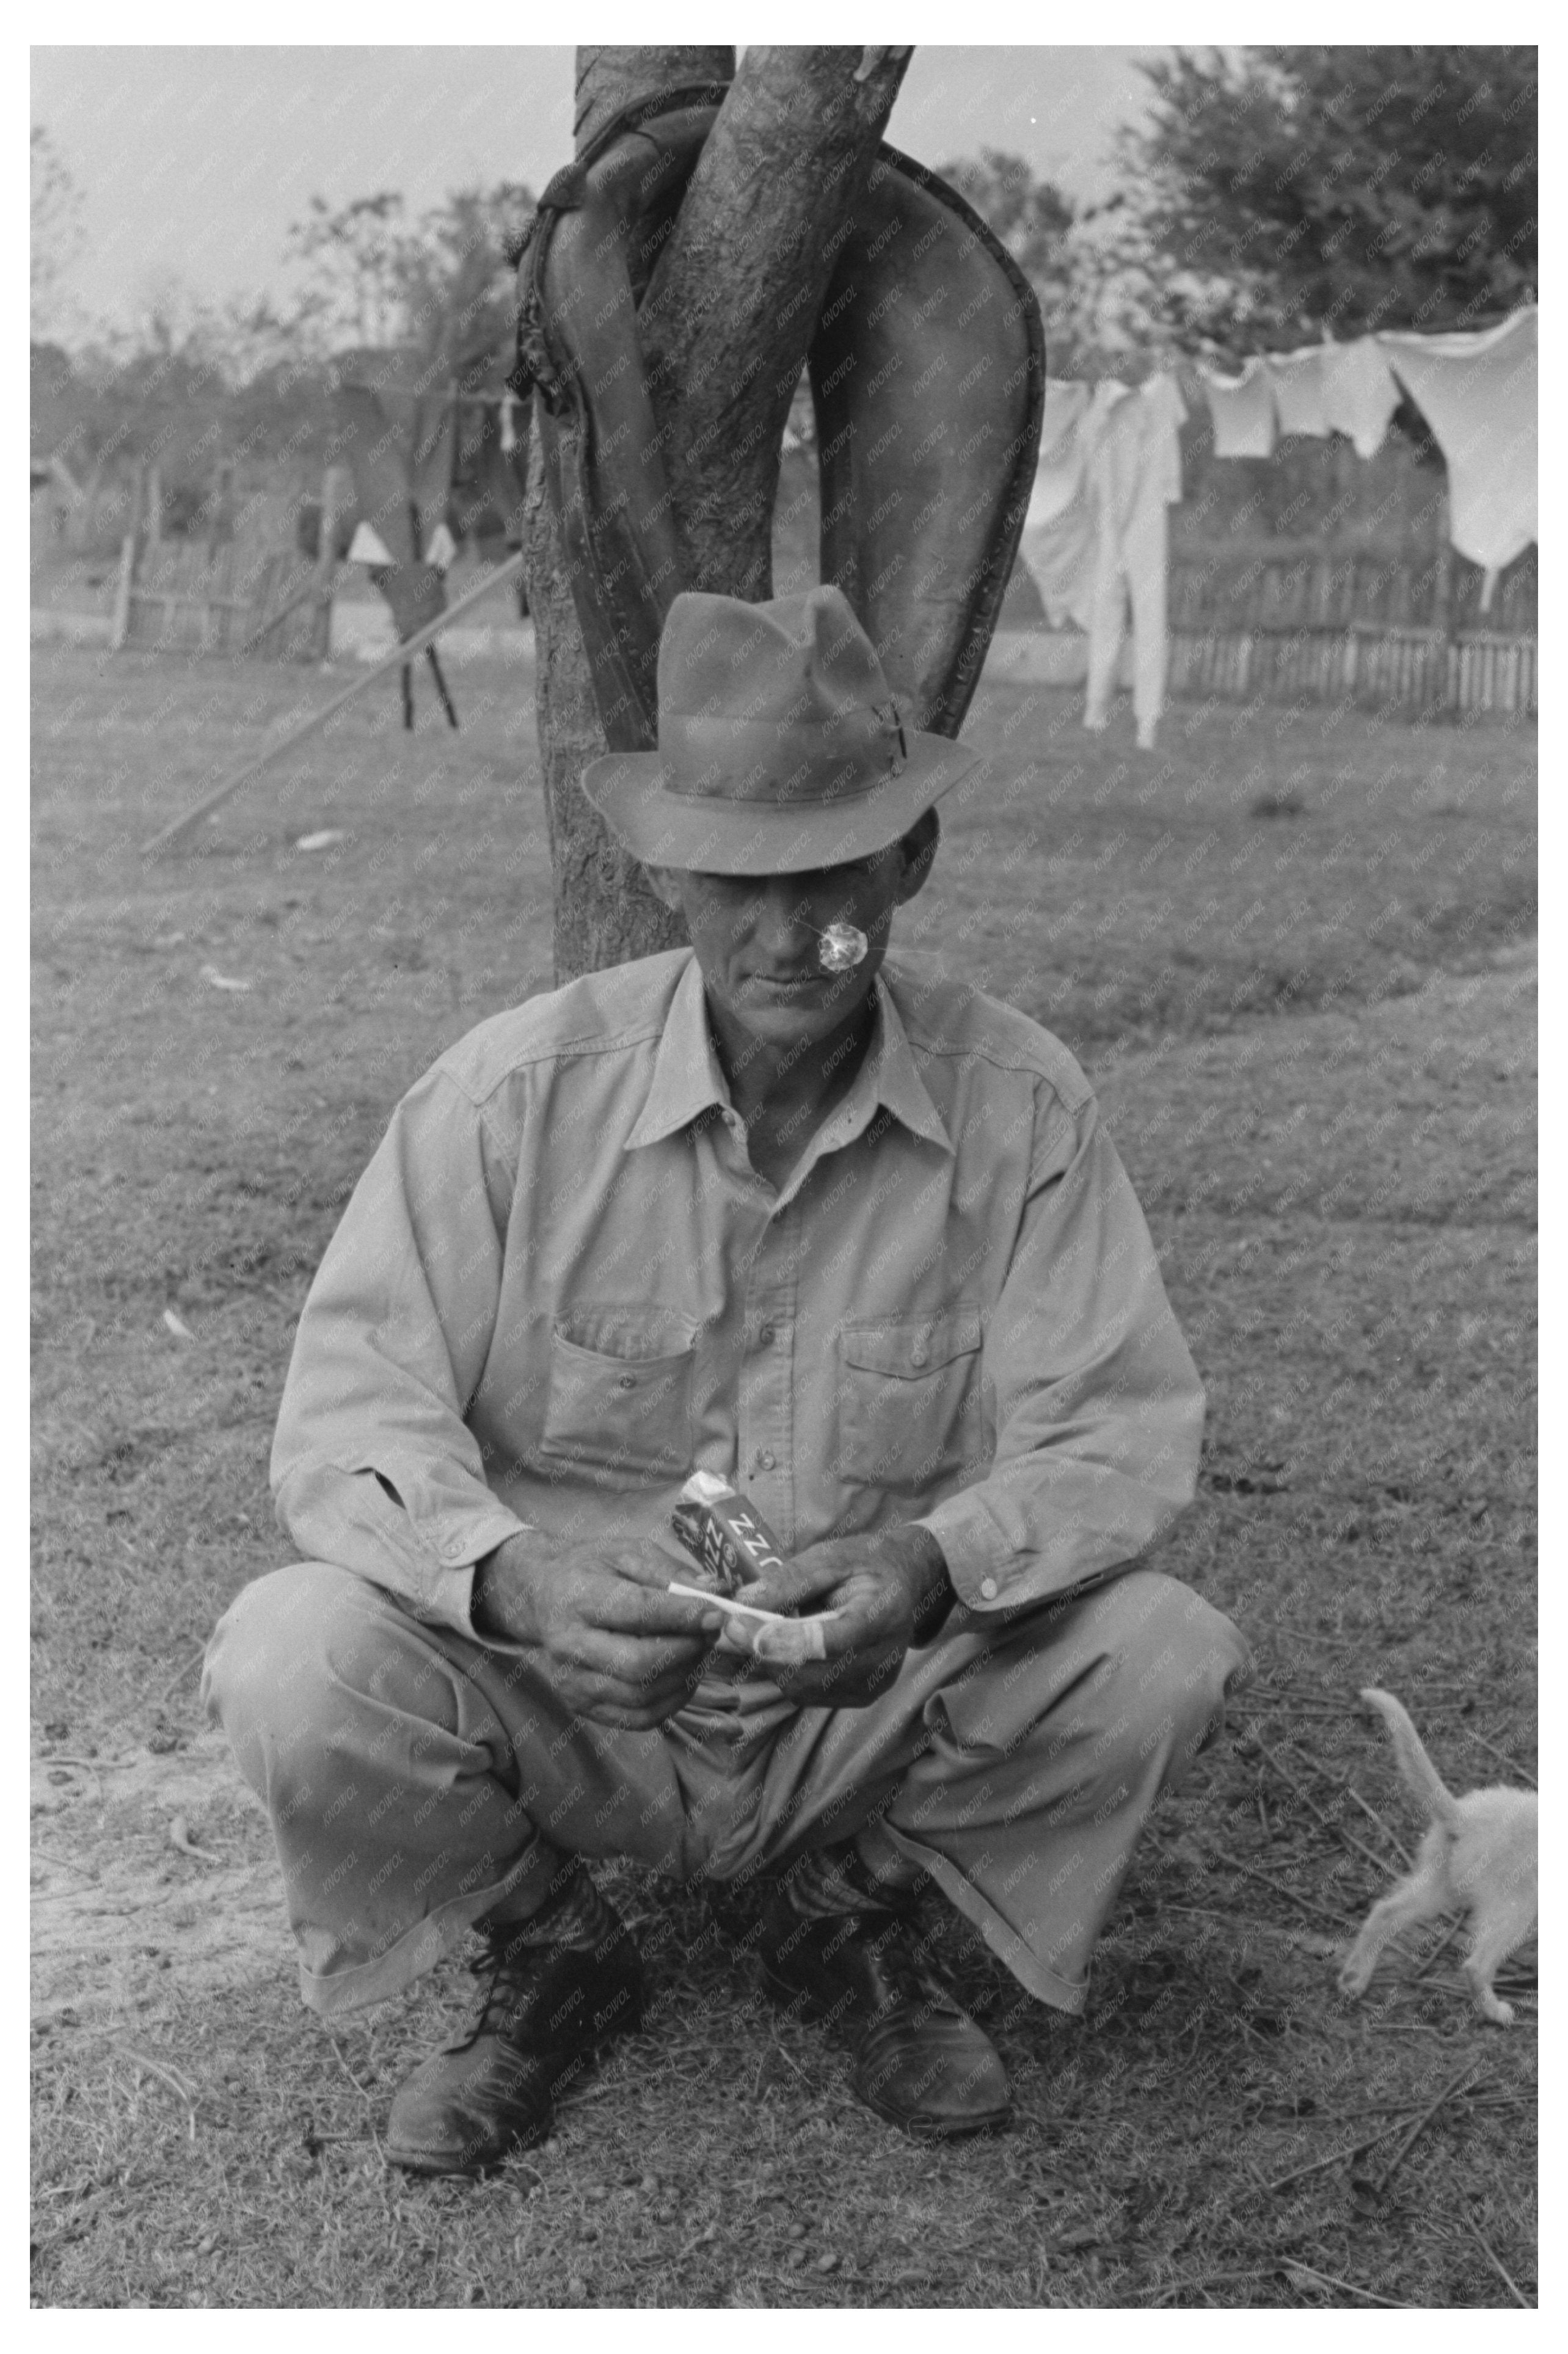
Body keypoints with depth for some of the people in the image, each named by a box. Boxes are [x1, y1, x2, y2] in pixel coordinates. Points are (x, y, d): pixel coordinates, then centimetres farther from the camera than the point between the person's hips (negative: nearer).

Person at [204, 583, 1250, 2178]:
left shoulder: (1019, 1106, -10)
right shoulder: (515, 1091, -13)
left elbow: (1119, 1431, -11)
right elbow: (352, 1407, -14)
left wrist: (936, 1566, -33)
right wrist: (510, 1575, -36)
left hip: (872, 1705, 1)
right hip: (562, 1710, 0)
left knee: (1165, 1660, -23)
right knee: (293, 1667, -28)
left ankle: (854, 1905, 8)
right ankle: (549, 1957, 6)